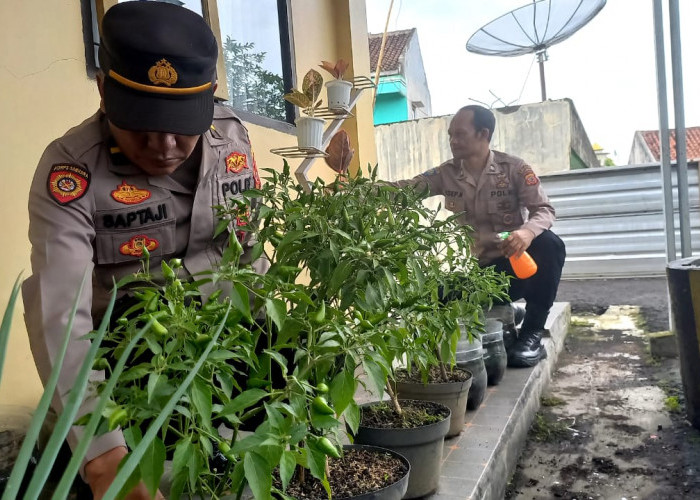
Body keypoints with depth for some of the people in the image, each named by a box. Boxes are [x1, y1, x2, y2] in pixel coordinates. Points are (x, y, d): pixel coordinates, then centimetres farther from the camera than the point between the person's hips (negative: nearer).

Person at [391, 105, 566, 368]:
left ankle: (532, 333, -17)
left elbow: (544, 210, -15)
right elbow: (405, 189, -7)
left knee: (549, 244, -33)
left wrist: (528, 231, -38)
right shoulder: (446, 174, 1)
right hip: (476, 270, 3)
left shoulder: (514, 169, -7)